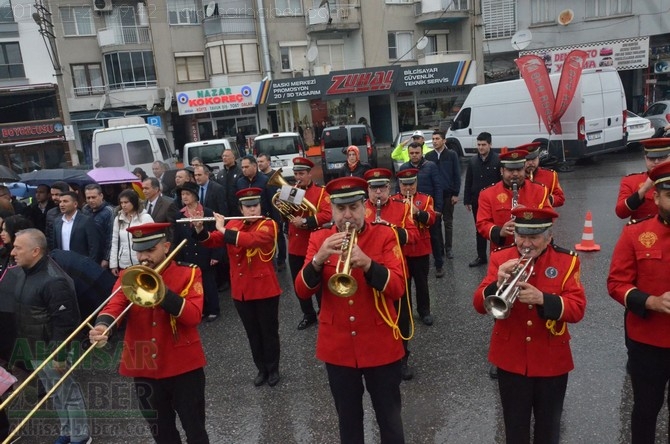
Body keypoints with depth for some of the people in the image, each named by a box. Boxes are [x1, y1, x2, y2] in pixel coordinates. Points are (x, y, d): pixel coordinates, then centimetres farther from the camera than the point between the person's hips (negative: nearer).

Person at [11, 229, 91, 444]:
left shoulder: (53, 281, -27)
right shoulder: (25, 273, 3)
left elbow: (64, 323, -26)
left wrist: (60, 355, -23)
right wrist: (23, 346, 18)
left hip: (51, 350, -9)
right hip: (33, 349, 9)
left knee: (68, 393, 7)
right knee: (54, 394, 22)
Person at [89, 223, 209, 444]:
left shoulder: (188, 274, -8)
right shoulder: (128, 277, 1)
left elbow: (194, 316, -19)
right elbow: (114, 306, -15)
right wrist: (102, 326, -37)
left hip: (184, 367, -3)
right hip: (144, 369, 3)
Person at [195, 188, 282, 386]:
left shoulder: (268, 225, -10)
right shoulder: (233, 225, 8)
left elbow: (251, 240, -29)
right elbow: (211, 242, 4)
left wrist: (223, 229, -23)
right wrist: (200, 230, -15)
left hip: (265, 289, -5)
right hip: (240, 291, 5)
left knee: (269, 331, 9)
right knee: (252, 333, 16)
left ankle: (273, 369, 26)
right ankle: (261, 369, 32)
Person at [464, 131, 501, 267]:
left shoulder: (498, 160, -9)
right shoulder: (472, 161, 6)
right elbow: (468, 182, 8)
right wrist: (467, 200, 5)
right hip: (477, 201, 5)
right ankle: (481, 256, 23)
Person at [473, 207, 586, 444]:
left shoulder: (567, 261, -7)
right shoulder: (500, 257, -6)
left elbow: (577, 309, -14)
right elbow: (479, 304, -10)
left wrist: (542, 299, -31)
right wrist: (499, 285, -30)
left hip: (551, 360, 0)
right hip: (511, 359, 0)